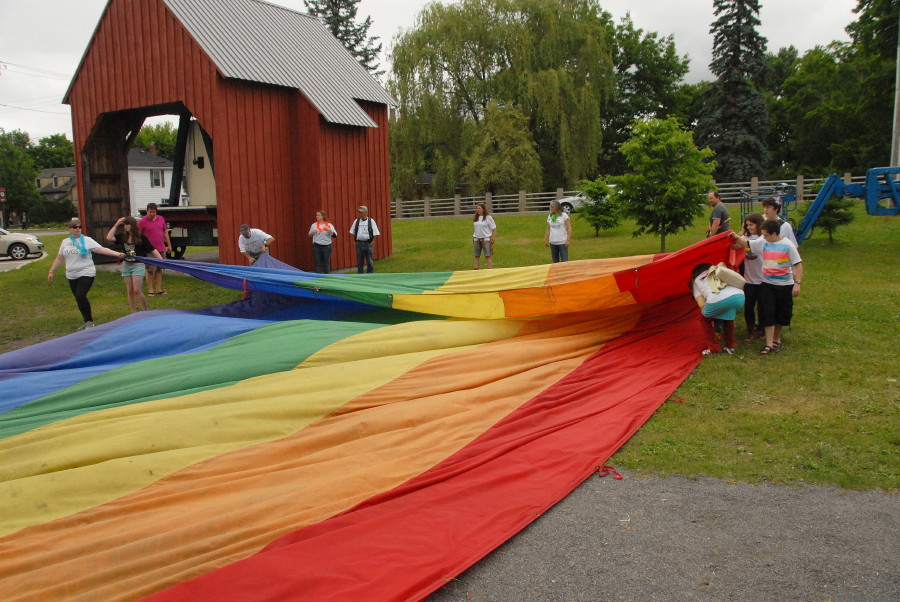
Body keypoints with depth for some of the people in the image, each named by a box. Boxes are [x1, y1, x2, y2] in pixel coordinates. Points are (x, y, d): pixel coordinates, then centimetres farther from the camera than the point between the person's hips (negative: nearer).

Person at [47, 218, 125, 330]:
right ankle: (88, 322, 23)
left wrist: (117, 254, -26)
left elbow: (102, 249, -12)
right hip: (71, 276, 5)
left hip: (86, 274, -5)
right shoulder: (65, 242, 11)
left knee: (80, 296, -21)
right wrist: (51, 271, 16)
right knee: (79, 299, 10)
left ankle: (89, 321, -9)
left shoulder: (87, 240, -3)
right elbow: (59, 258, 18)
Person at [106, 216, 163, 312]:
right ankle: (133, 314, 15)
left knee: (137, 291, -11)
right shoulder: (123, 237, 6)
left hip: (138, 265, -5)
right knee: (130, 291, 8)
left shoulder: (141, 237, -7)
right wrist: (116, 225, -4)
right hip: (126, 265, 5)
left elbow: (152, 250, -6)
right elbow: (109, 238, -4)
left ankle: (146, 310, 5)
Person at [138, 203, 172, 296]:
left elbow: (165, 232, 18)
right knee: (150, 270, -3)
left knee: (159, 270, 10)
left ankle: (159, 289, 16)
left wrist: (169, 245, 17)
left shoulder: (161, 219, 11)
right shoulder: (142, 221, -5)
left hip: (161, 248, 5)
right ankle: (150, 290, 4)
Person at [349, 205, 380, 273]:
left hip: (368, 244, -3)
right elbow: (353, 232, 12)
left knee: (369, 262, 3)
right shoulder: (356, 221, 7)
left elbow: (375, 234, -1)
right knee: (360, 262, 9)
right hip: (359, 244, 3)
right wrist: (355, 241, 4)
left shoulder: (371, 221, -1)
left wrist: (371, 242, -7)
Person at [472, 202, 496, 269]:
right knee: (477, 255, 8)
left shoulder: (488, 217, -5)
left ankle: (489, 269, 0)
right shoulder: (476, 218, 9)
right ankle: (476, 269, 15)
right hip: (477, 239, 5)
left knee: (488, 256, -3)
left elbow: (494, 228, -5)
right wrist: (473, 237, 10)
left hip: (486, 239, -5)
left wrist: (493, 238, -11)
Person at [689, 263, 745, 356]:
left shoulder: (696, 280, 26)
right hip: (739, 295, 4)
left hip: (718, 299, -4)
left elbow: (701, 304, 13)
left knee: (704, 320, 27)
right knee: (727, 317, 36)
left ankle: (714, 348, 23)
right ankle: (730, 346, 35)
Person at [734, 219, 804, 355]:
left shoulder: (788, 245, -11)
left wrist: (797, 283, -15)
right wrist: (737, 237, -3)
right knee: (767, 314, -4)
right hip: (767, 284, 2)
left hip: (785, 285, -2)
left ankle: (776, 339, 30)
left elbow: (798, 265, -9)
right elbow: (746, 244, 14)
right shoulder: (762, 242, -1)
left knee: (781, 314, 10)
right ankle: (769, 344, -2)